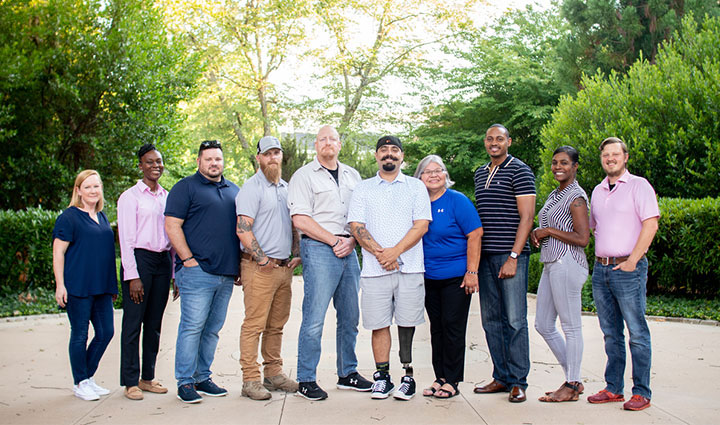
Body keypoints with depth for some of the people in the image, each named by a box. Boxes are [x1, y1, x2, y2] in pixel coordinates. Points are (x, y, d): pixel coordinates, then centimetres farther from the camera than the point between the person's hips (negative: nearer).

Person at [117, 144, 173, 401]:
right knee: (133, 322, -2)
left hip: (163, 261, 5)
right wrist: (132, 275, -13)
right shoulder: (130, 197, -2)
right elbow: (126, 238, -7)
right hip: (140, 259, -5)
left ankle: (147, 377, 19)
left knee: (154, 323, 10)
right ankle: (130, 382, 6)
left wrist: (175, 271, 13)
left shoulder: (167, 197, 14)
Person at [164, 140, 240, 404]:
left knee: (213, 329, 9)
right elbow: (172, 226, -6)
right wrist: (188, 260, -12)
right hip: (197, 271, -6)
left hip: (227, 273, 6)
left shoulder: (233, 191, 19)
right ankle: (185, 382, 1)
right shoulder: (186, 188, 0)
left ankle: (202, 377, 18)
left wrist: (238, 265, 16)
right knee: (192, 326, -6)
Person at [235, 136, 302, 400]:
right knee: (254, 325, -6)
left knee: (276, 326, 12)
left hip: (285, 267, 7)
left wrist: (297, 253, 12)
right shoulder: (252, 187, -6)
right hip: (260, 268, -7)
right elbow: (243, 229, -14)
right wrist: (262, 259, -15)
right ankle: (251, 380, -1)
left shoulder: (286, 188, 18)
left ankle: (274, 374, 20)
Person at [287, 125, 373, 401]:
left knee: (350, 316, 9)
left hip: (348, 251, 5)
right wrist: (335, 241, -9)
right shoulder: (304, 176, 2)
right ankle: (306, 380, 0)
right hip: (318, 248, -5)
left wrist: (351, 241, -2)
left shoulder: (353, 176, 19)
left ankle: (348, 373, 21)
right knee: (314, 318, -8)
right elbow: (301, 220, -7)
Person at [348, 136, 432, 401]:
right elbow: (356, 227, 2)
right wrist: (380, 252, -12)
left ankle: (408, 376, 9)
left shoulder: (416, 187, 10)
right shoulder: (363, 189, 12)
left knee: (407, 323, 0)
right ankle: (382, 376, 12)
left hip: (409, 267, -1)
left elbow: (421, 225, -1)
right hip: (374, 269, 1)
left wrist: (395, 252, -12)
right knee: (379, 323, 3)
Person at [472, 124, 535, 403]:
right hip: (485, 256, 7)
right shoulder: (480, 174, 17)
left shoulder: (520, 171, -3)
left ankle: (518, 382, 3)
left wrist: (513, 257, -17)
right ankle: (501, 377, 17)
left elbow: (527, 217, -10)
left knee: (515, 320, -4)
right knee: (491, 320, 8)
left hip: (511, 255, -7)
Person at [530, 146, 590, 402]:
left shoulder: (576, 196, -9)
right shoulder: (554, 195, 18)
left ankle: (571, 386, 8)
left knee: (571, 326, -1)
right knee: (543, 325, 12)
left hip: (567, 263, -10)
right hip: (550, 264, 10)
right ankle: (573, 379, 22)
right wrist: (536, 234, 7)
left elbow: (582, 238, -17)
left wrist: (549, 231, -11)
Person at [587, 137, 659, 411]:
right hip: (601, 268, 6)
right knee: (611, 333, 10)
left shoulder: (639, 185, -3)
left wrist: (632, 260, -16)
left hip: (628, 268, -6)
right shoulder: (598, 191, 16)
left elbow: (650, 224, -11)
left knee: (637, 332, -3)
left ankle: (641, 393, 3)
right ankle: (613, 388, 17)